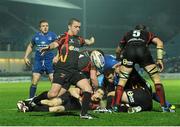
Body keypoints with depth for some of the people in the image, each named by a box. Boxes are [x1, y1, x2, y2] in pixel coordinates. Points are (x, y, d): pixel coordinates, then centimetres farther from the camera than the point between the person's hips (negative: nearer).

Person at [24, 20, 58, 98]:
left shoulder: (52, 35, 0)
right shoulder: (36, 36, 9)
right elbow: (30, 46, 24)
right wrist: (26, 57, 17)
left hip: (49, 61, -2)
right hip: (38, 61, 2)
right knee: (34, 82, -2)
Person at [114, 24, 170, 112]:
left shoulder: (128, 34, 38)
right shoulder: (148, 34, 34)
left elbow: (118, 51, 44)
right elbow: (159, 43, 14)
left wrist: (119, 58, 64)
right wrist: (159, 60, 10)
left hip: (128, 52, 1)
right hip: (143, 51, -1)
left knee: (122, 80, 12)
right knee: (156, 78, 10)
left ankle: (116, 106, 2)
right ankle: (163, 106, 6)